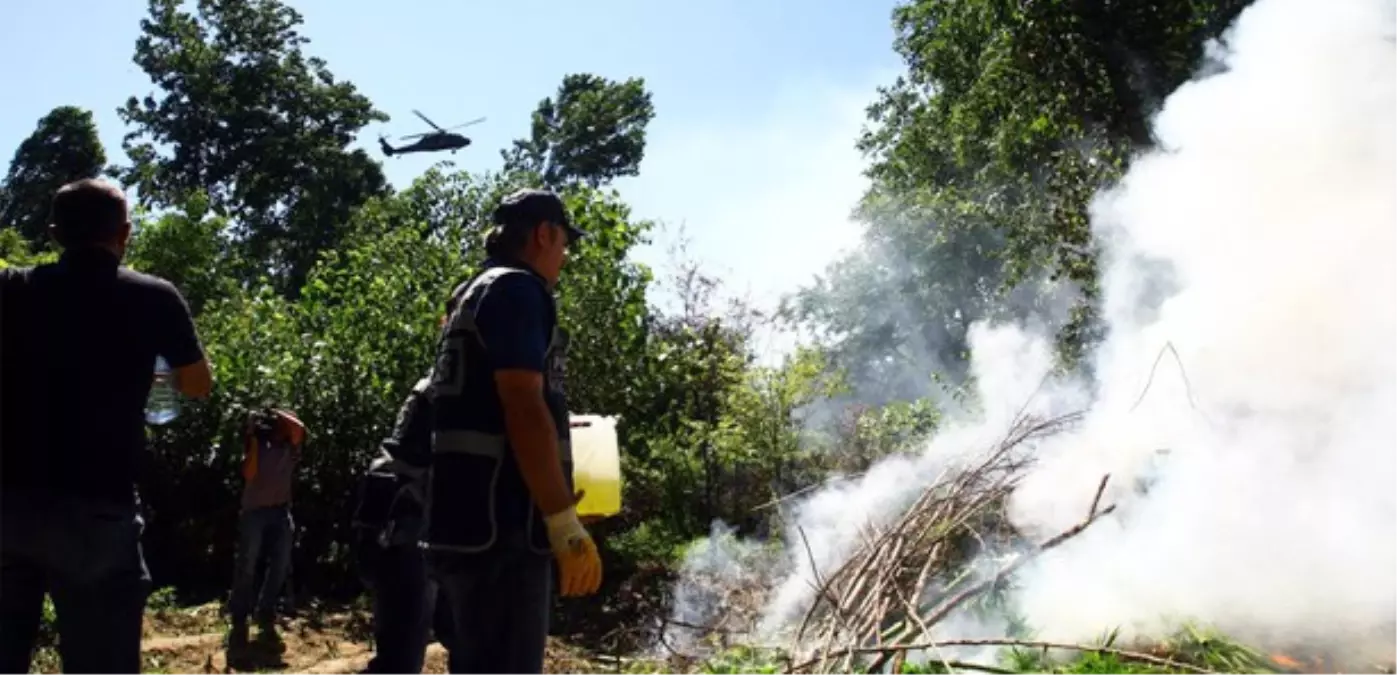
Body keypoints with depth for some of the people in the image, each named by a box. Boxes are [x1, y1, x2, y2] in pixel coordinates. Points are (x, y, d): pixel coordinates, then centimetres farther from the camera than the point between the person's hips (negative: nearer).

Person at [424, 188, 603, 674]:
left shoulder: (475, 293, 22)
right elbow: (522, 407, -19)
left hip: (470, 522, 10)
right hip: (499, 527, -10)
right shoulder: (517, 288, -8)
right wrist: (566, 522, -20)